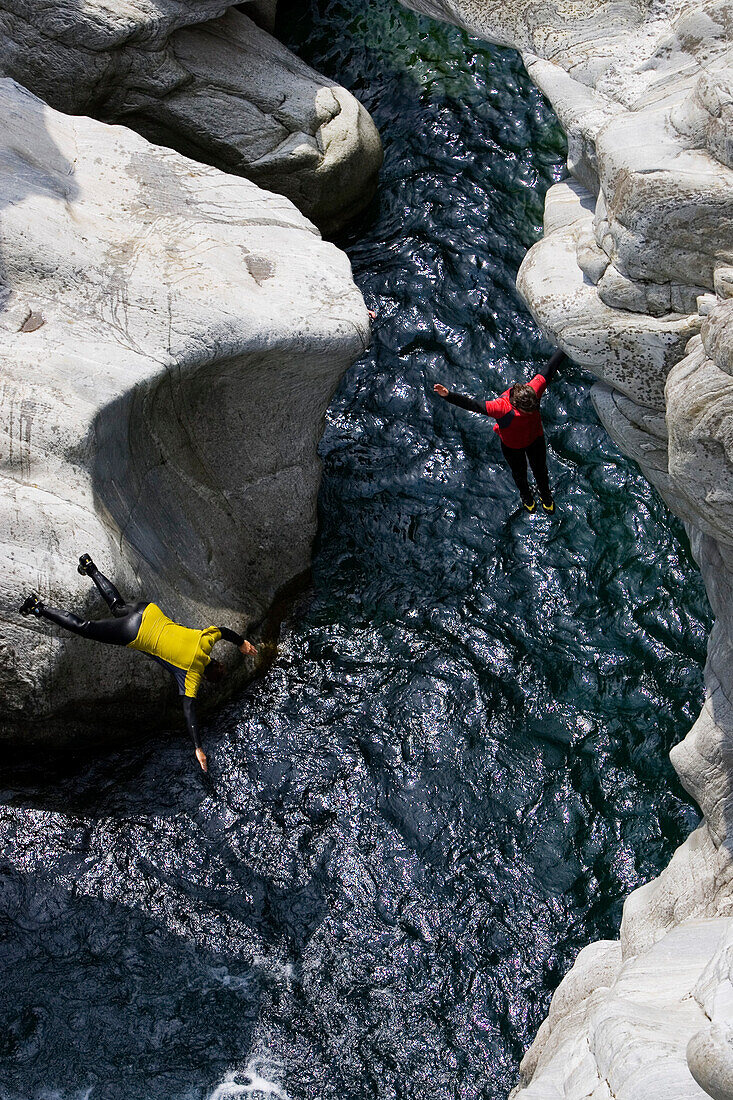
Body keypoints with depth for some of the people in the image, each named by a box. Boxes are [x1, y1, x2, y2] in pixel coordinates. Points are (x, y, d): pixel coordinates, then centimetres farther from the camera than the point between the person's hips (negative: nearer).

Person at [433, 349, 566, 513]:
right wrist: (448, 395, -62)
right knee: (519, 473, 27)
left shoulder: (534, 390, -37)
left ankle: (545, 494, 61)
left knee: (540, 470, 28)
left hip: (535, 438, 2)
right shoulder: (501, 407, -45)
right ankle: (525, 495, 63)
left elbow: (549, 369, -27)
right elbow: (473, 405, -48)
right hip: (512, 446, -2)